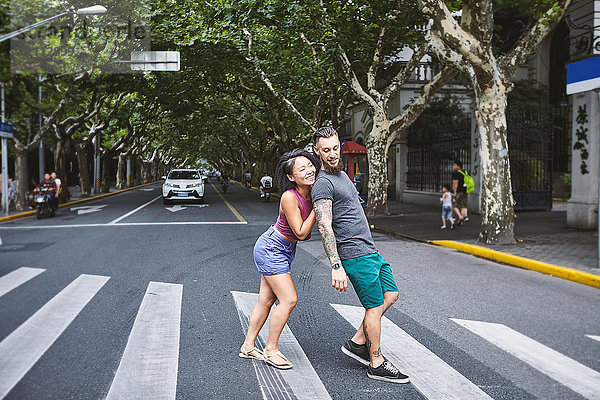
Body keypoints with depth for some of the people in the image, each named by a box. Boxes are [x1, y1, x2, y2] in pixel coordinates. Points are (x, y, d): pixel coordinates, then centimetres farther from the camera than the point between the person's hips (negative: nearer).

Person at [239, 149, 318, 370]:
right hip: (271, 249, -8)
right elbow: (301, 232, -24)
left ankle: (248, 346, 24)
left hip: (284, 250, 8)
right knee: (289, 299, -9)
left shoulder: (313, 192, -5)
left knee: (266, 300, 13)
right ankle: (270, 350, 5)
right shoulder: (289, 197, -27)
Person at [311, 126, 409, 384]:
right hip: (354, 254, -10)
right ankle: (376, 364, 10)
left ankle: (357, 343, 19)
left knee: (391, 295, 12)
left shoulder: (341, 174, 17)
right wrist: (336, 267, -28)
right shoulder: (323, 184, -14)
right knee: (375, 305, -3)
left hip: (369, 249, 10)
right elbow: (325, 227, -22)